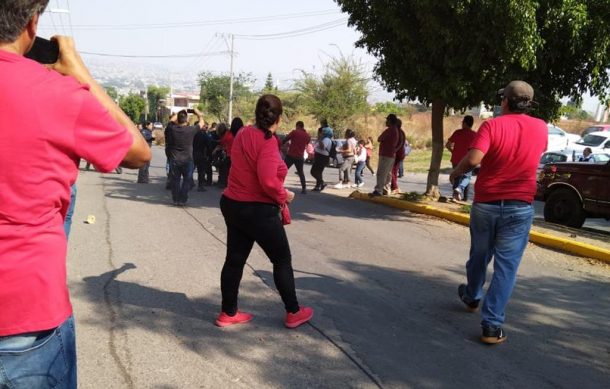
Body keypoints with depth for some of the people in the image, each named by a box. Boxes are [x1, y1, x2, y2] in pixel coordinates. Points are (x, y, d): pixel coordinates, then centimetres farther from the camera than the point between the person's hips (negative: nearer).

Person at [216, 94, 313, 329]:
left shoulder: (244, 134, 4)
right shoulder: (267, 141, -21)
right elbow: (268, 181, -29)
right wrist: (284, 196, -11)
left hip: (233, 204, 8)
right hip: (258, 210, -8)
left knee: (235, 260, 14)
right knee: (282, 260, 8)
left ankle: (228, 313, 24)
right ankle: (293, 313, 20)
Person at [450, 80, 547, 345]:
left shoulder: (492, 126, -10)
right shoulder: (541, 128, 2)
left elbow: (473, 158, -24)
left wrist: (456, 173, -5)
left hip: (485, 204, 0)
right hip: (519, 207, 1)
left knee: (479, 256, 21)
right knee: (506, 266, 2)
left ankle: (472, 297, 45)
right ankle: (492, 325, -2)